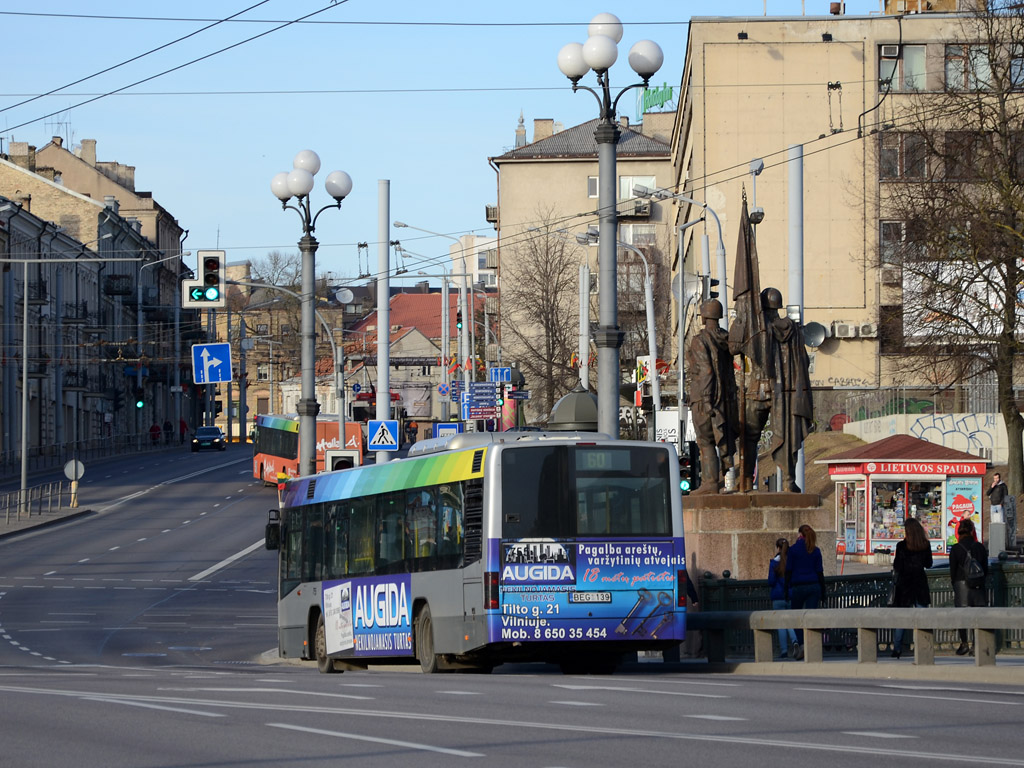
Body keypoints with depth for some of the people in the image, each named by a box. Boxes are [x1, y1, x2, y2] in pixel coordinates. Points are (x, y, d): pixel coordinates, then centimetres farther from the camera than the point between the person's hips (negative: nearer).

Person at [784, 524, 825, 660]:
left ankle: (800, 643, -6)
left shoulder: (793, 549, -2)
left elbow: (788, 571, -3)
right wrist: (823, 593, 9)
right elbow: (820, 572, 5)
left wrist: (786, 590, 1)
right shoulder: (816, 551, 5)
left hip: (798, 586, -2)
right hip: (813, 586, 2)